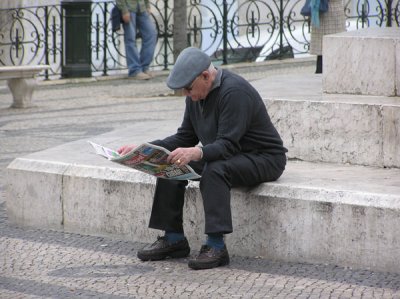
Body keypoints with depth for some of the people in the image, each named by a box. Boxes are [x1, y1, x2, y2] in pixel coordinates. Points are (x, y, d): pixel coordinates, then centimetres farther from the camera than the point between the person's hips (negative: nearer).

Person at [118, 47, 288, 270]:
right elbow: (185, 137, 6)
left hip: (263, 159, -9)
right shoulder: (197, 94, 2)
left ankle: (216, 246, -37)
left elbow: (228, 145, -32)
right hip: (225, 156, 9)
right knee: (171, 165, -7)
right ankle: (174, 239, -5)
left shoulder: (234, 92, -26)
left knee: (214, 170, -36)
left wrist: (197, 153, -50)